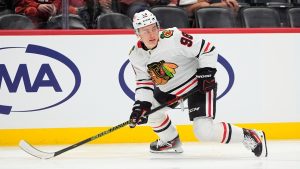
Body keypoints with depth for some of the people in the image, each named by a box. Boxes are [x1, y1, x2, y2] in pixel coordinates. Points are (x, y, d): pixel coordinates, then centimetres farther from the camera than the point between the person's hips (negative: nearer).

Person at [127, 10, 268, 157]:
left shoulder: (173, 37, -28)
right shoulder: (136, 55, -8)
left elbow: (207, 48, -23)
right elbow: (144, 82, 0)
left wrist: (206, 72, -25)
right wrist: (141, 105, -14)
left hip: (198, 85, -8)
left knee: (204, 132, -20)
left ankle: (250, 136, -6)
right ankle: (171, 142, 26)